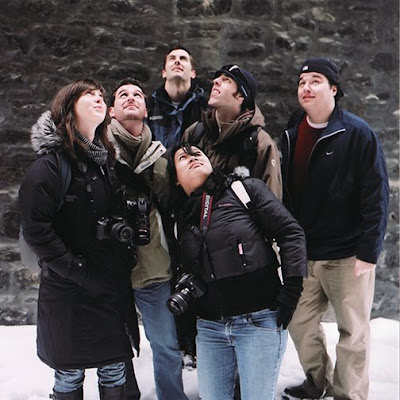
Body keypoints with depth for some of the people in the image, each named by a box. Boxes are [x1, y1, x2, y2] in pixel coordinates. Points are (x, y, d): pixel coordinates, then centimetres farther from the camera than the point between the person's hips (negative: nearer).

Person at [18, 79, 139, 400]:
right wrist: (80, 271, -18)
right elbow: (36, 230, -17)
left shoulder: (107, 161, 11)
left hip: (115, 288, 6)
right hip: (70, 292, -6)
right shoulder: (50, 166, -10)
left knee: (115, 370, 14)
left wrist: (126, 261, 4)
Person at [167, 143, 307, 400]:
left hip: (259, 322, -4)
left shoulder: (245, 189, -1)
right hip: (209, 328, 4)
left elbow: (291, 232, -5)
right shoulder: (182, 217, 12)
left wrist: (291, 289, -11)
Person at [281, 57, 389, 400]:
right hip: (302, 253, 6)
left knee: (352, 331, 6)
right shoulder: (292, 133, 7)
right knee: (299, 320, 15)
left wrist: (368, 252, -16)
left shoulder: (358, 134, -11)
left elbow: (376, 196, -13)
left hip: (347, 255, -6)